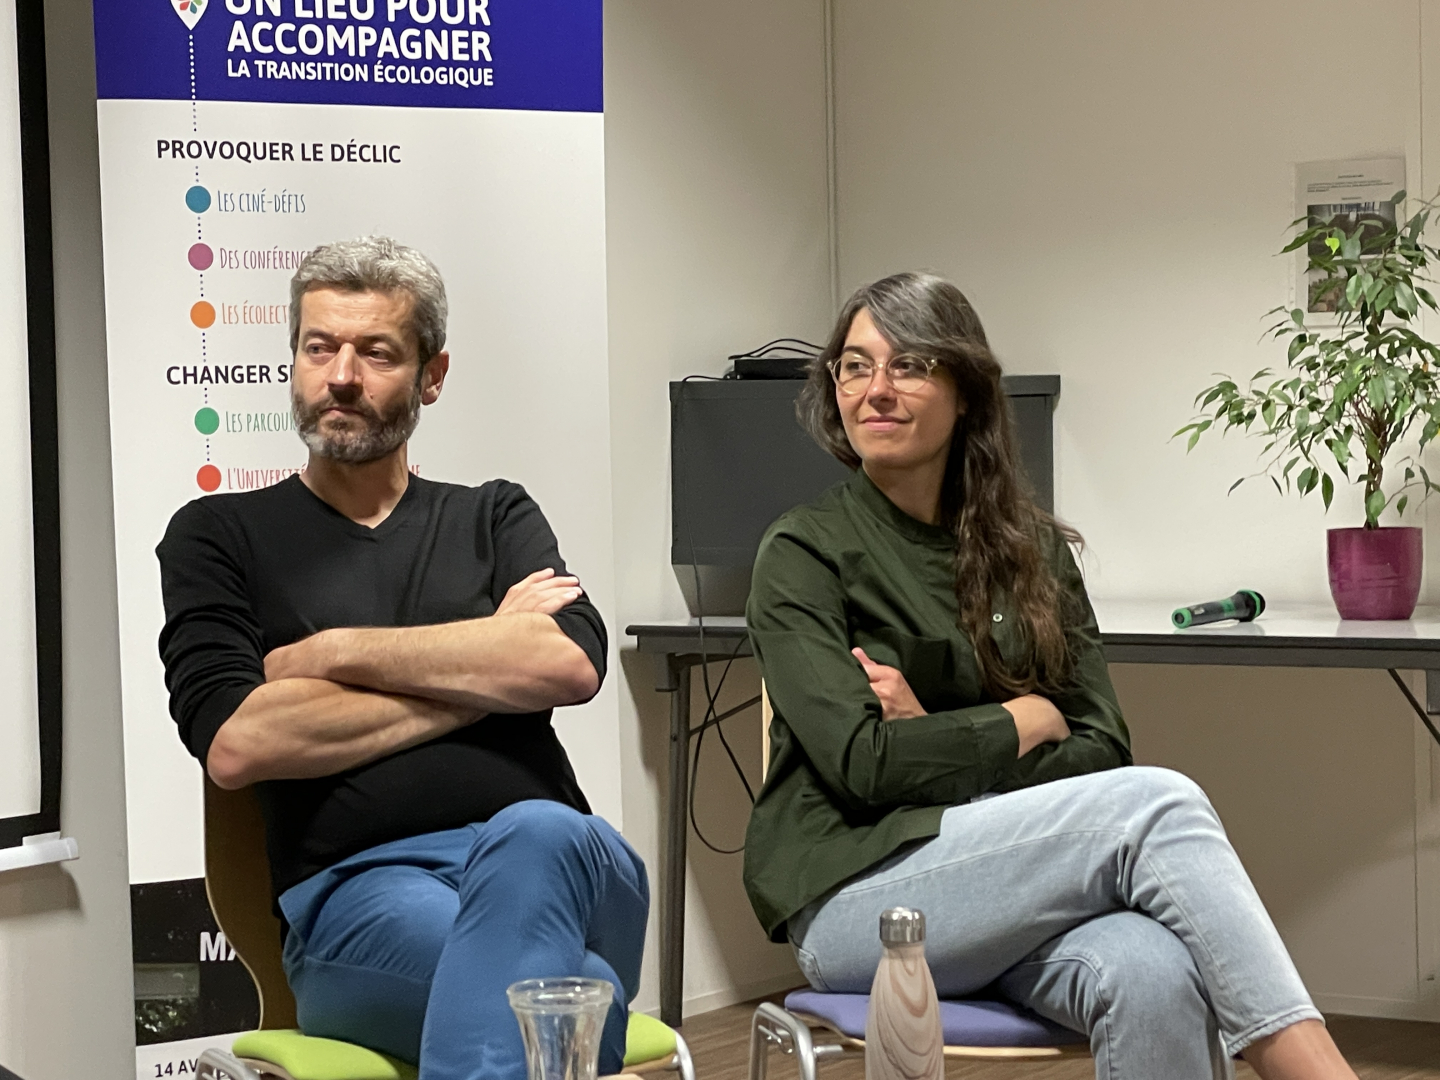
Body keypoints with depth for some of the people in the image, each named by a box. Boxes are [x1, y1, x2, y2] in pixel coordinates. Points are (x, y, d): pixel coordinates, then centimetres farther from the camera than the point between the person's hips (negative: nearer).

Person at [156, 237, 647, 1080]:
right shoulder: (220, 536, 16)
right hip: (356, 891, -3)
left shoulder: (494, 519, 22)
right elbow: (234, 744, -3)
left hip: (548, 859, 3)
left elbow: (571, 663, -1)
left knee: (537, 836, -39)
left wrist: (331, 653, -1)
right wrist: (479, 671, 2)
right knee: (576, 992, -39)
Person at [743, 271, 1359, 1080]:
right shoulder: (803, 555, 1)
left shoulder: (1034, 549, 14)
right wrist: (1026, 720, -1)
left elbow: (1102, 747, 4)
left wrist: (944, 749, -9)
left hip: (1010, 891, 4)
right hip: (855, 898, -4)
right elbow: (864, 764, -11)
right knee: (1156, 806, -28)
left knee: (1156, 975, -33)